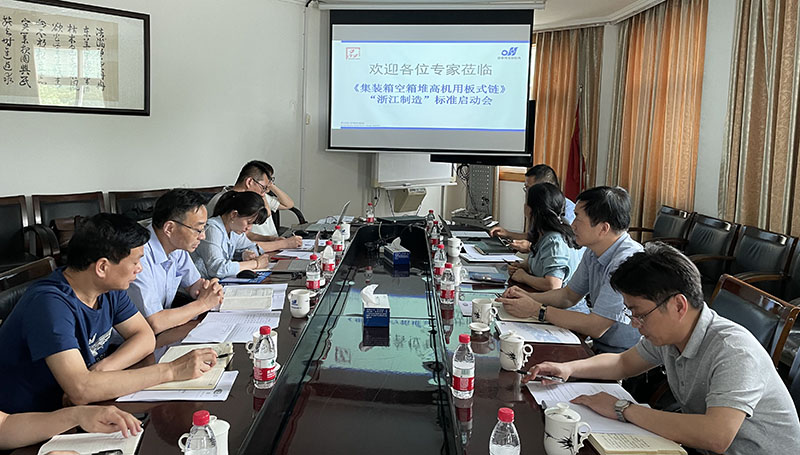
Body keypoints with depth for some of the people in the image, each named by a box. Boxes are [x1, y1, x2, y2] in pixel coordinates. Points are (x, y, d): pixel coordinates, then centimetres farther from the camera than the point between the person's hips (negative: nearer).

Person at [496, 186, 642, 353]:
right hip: (599, 346, 8)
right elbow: (568, 295, 17)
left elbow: (595, 328, -25)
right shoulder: (593, 253, 4)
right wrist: (528, 297, -1)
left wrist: (536, 310, -18)